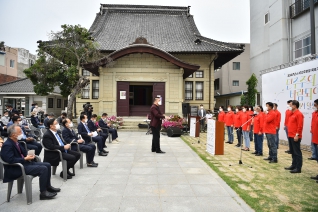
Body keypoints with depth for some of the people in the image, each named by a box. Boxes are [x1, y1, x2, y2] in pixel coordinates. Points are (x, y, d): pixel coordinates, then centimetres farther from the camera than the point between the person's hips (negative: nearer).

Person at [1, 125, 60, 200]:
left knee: (47, 165, 5)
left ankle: (48, 186, 17)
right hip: (16, 168, -10)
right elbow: (11, 160, -27)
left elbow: (23, 152, 20)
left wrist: (28, 156, -2)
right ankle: (43, 193, -12)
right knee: (43, 169, -23)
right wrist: (25, 159, -22)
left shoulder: (16, 142, 11)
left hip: (23, 162, 10)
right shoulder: (7, 145, -18)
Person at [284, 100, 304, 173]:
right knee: (293, 152, 15)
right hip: (291, 136, 10)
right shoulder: (292, 113, 16)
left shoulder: (298, 114, -13)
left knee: (297, 152, -4)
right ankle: (294, 165, 24)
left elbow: (300, 126, -18)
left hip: (295, 136, -10)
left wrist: (297, 135, -20)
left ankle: (298, 168, 2)